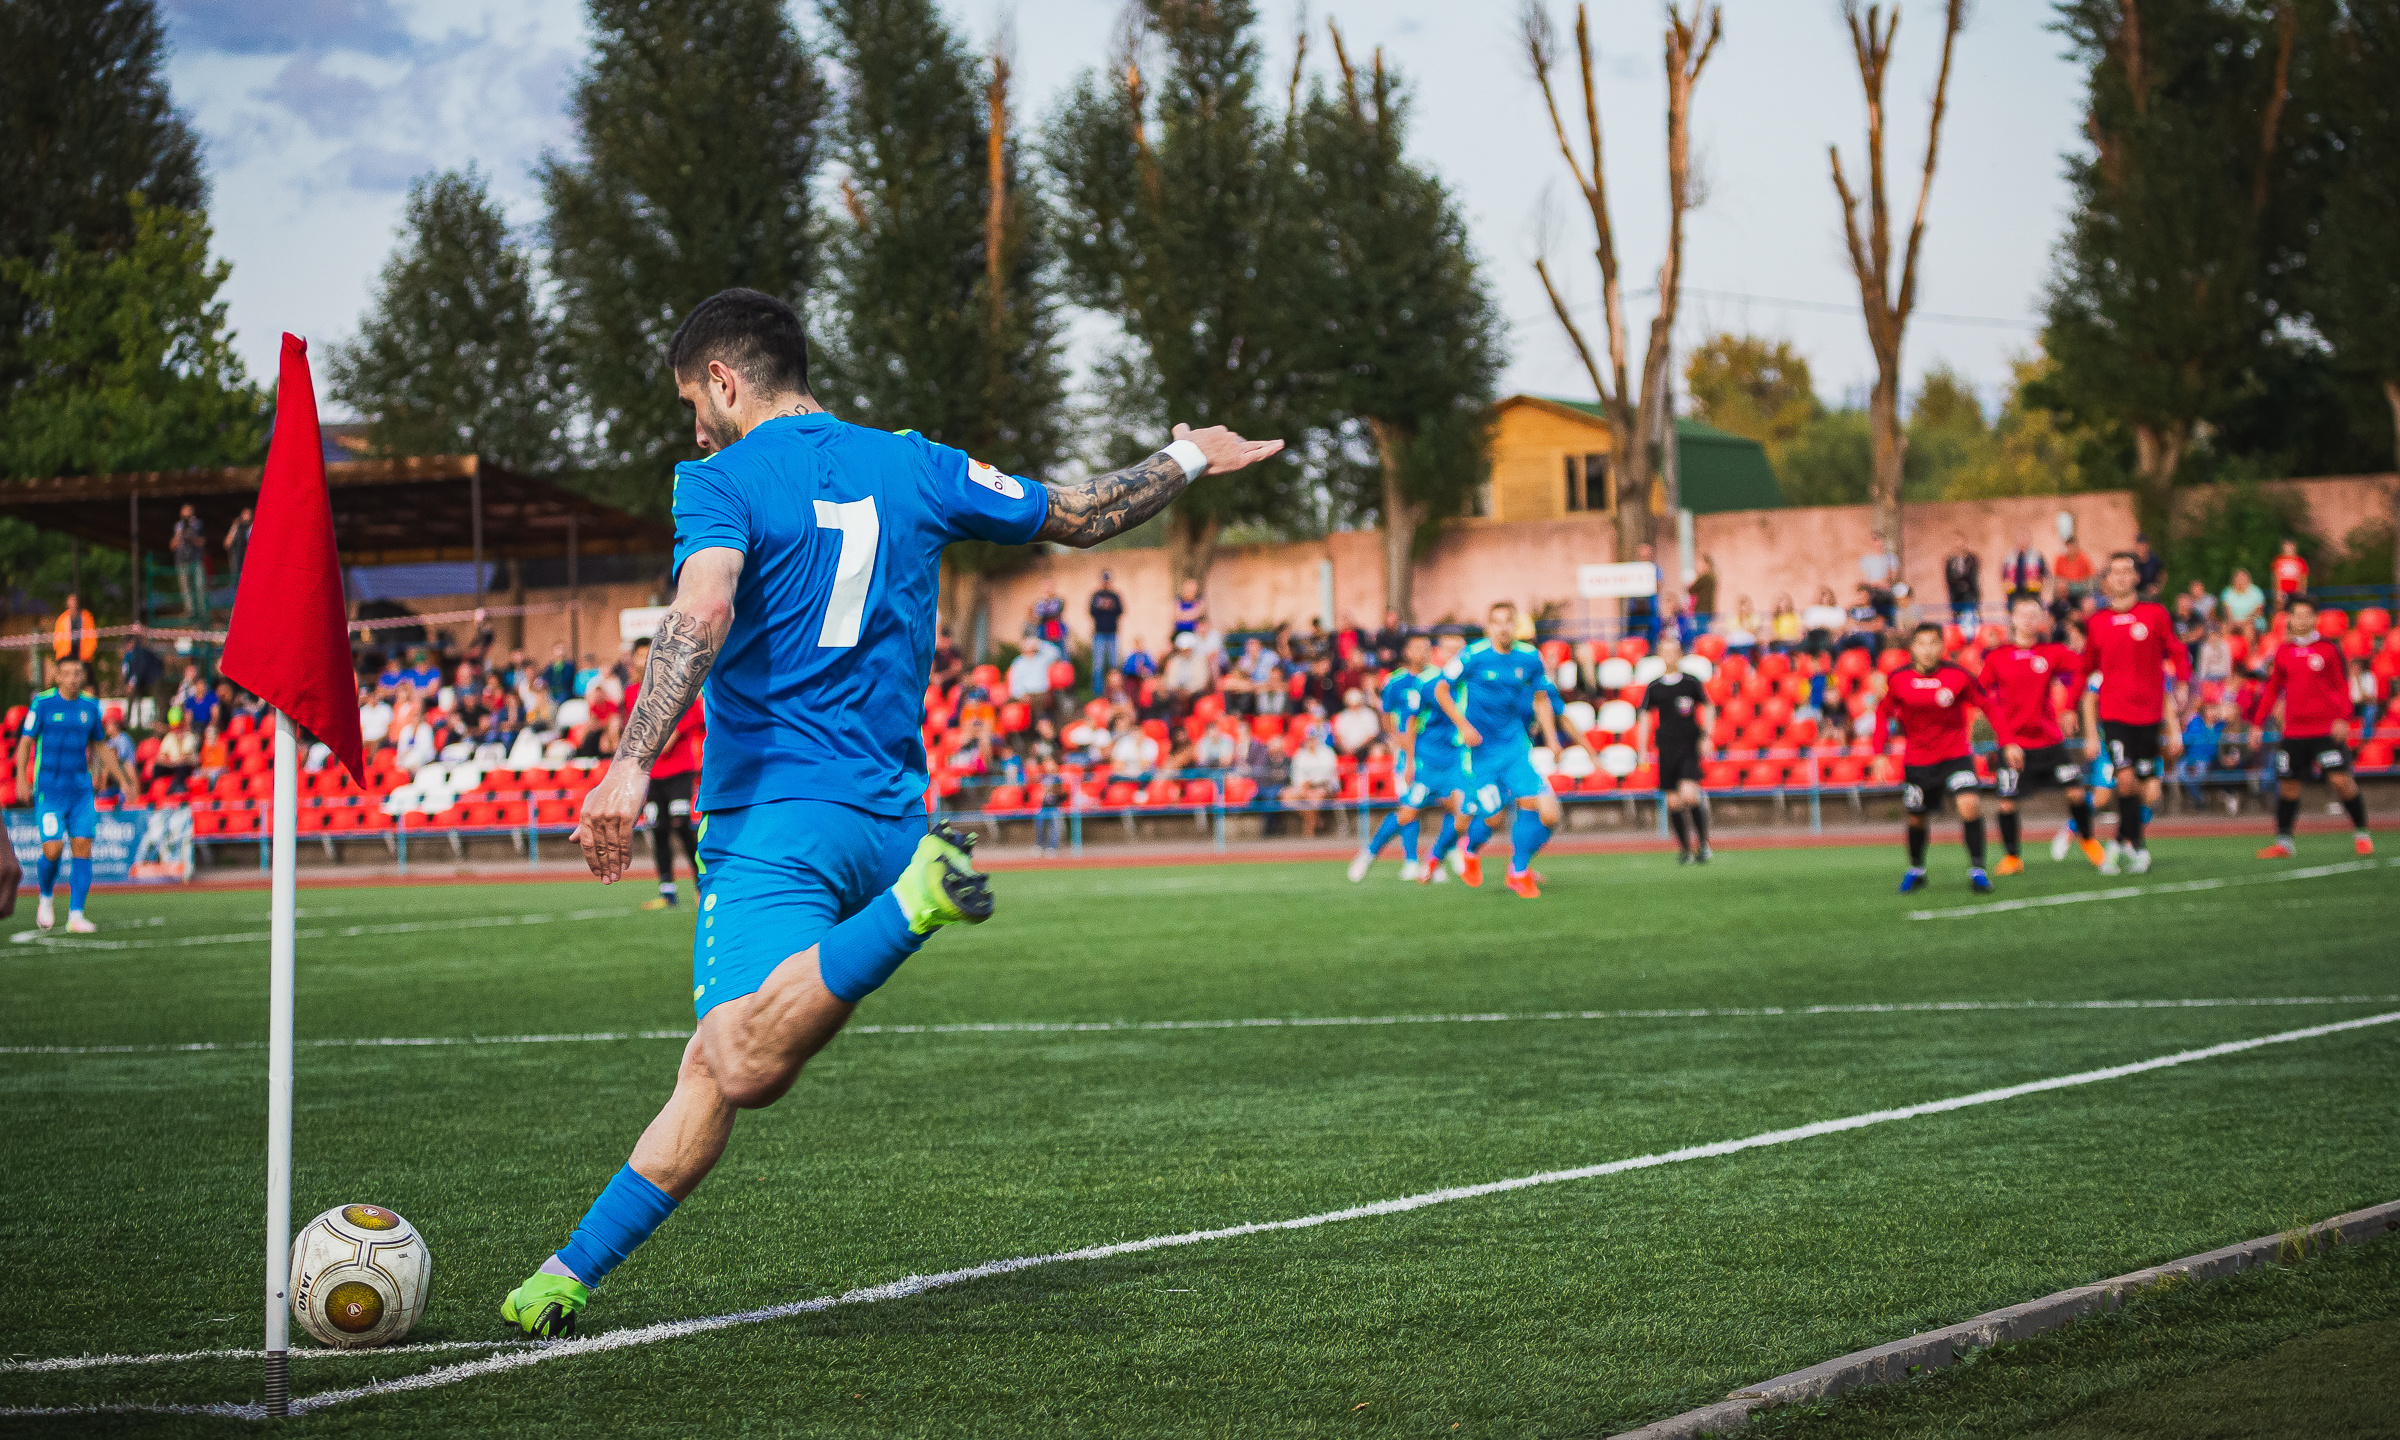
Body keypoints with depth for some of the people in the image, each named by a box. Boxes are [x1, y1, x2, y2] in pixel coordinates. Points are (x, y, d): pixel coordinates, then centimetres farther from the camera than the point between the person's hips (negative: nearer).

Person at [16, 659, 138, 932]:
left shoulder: (90, 706, 8)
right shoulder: (42, 703, -4)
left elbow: (101, 746, 20)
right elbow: (25, 742, -3)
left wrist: (122, 779, 17)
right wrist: (21, 777, -16)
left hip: (81, 790, 4)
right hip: (49, 789, -4)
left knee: (82, 848, -6)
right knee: (53, 849, -12)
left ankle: (76, 916, -4)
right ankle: (46, 899, 17)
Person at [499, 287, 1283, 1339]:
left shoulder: (721, 481, -1)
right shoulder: (914, 468, 15)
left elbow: (703, 610, -21)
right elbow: (1080, 515, 26)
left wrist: (633, 765, -30)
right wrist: (1190, 460, 44)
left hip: (773, 814, -7)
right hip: (887, 816, 7)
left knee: (746, 1067, -27)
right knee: (712, 1070, 11)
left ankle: (913, 908, -39)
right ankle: (571, 1272, 9)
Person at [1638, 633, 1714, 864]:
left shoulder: (1691, 682, 2)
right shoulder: (1653, 687, 7)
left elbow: (1708, 708, 10)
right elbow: (1646, 717, 12)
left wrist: (1707, 736, 0)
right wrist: (1642, 748, 4)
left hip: (1689, 745, -3)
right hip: (1666, 747, 3)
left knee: (1689, 795, -18)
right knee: (1673, 801, 1)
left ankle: (1703, 843, -3)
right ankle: (1684, 847, 14)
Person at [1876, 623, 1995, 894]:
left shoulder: (1957, 675, -14)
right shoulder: (1898, 680, -10)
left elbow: (1988, 705, -4)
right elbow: (1883, 713, 6)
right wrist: (1879, 753, -1)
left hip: (1955, 754, -2)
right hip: (1916, 759, 2)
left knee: (1969, 804, -23)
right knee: (1917, 818, 12)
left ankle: (1977, 869, -12)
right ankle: (1916, 870, 39)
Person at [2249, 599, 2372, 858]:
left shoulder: (2329, 649, 0)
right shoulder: (2283, 652, 8)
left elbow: (2342, 685, 2)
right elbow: (2271, 690, 16)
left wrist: (2343, 718, -9)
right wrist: (2258, 723, 12)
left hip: (2328, 729, -3)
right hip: (2294, 730, 3)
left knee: (2341, 779, -11)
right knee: (2287, 785, 3)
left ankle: (2361, 834, 5)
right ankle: (2283, 842, 15)